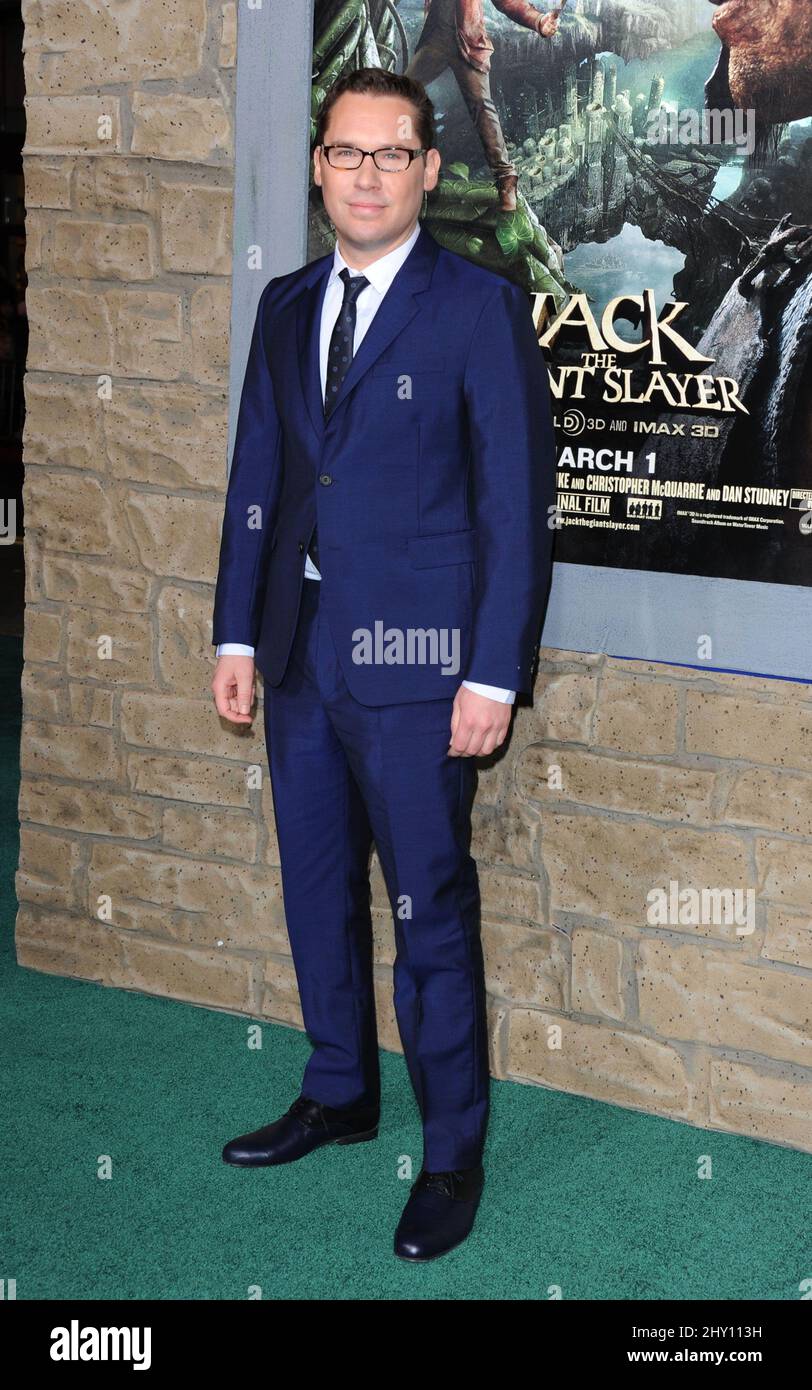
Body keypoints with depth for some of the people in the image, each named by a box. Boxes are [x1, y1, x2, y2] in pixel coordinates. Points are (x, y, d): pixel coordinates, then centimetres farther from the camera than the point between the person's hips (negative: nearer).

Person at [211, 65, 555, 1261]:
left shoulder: (479, 307, -7)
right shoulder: (287, 307, 11)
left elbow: (517, 499, -9)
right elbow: (257, 480, 14)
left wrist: (495, 674, -13)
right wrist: (238, 635, 9)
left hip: (416, 665, -6)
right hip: (302, 654, 6)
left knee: (430, 913, 1)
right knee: (317, 892, 16)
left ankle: (453, 1152, 15)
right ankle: (339, 1094, 35)